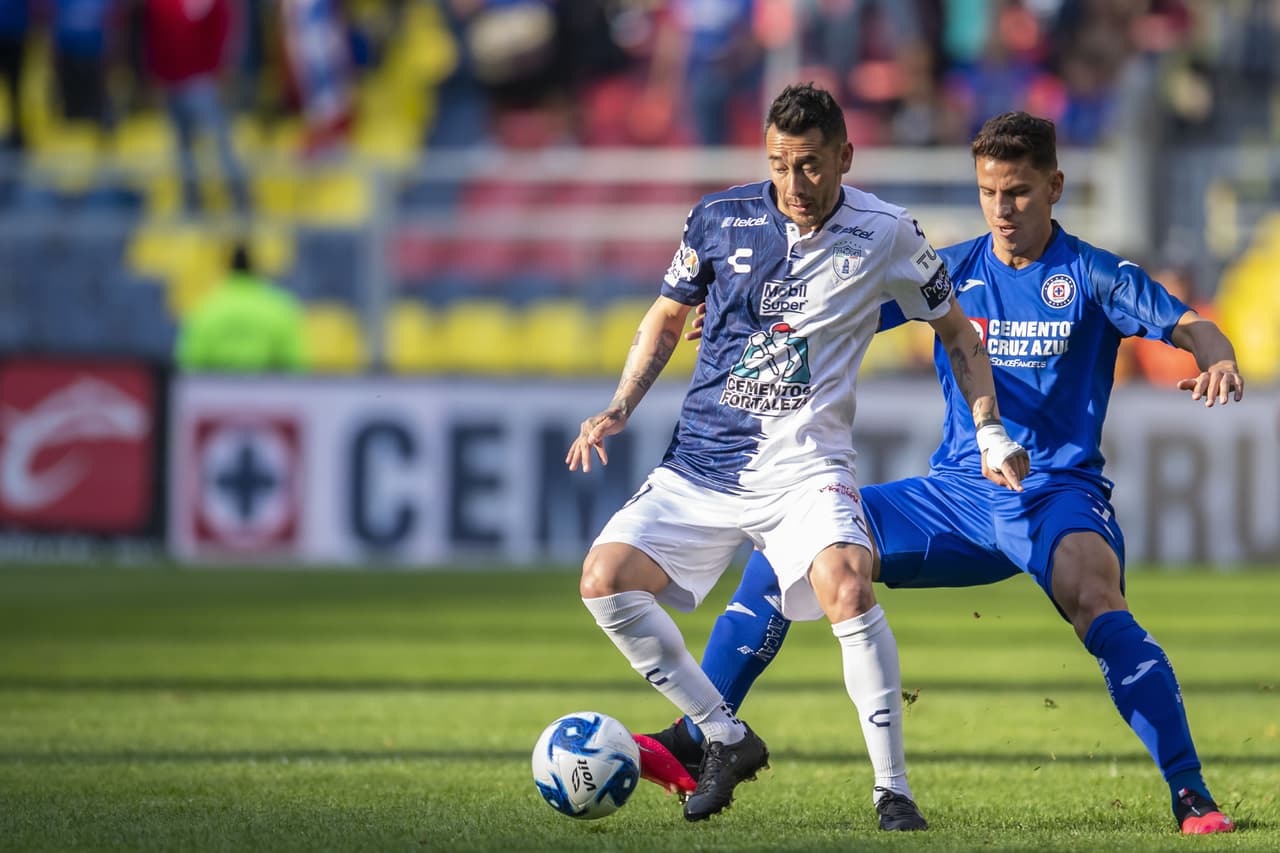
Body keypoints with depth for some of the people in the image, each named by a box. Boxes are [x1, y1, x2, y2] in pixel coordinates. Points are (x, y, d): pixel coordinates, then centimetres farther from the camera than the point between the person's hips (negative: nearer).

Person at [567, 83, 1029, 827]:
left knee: (848, 586, -30)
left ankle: (893, 787, -19)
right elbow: (667, 319, 15)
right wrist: (620, 410, 3)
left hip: (807, 464, -3)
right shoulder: (720, 219, -1)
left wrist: (991, 433, 0)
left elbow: (957, 333, 10)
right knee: (605, 578, -14)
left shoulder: (885, 235, -4)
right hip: (703, 460, 3)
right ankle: (726, 739, 3)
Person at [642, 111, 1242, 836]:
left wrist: (1217, 360, -38)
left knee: (1094, 599, -37)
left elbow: (1187, 325, -14)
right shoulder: (951, 271, 7)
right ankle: (694, 743, 1)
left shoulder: (1092, 276, -4)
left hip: (1059, 491, -5)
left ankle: (1192, 797, -33)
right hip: (958, 491, 5)